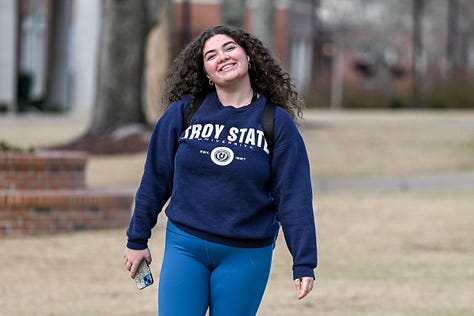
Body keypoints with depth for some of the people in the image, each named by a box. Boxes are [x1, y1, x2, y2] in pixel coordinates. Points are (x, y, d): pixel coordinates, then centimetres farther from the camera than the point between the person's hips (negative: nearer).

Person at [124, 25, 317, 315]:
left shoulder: (278, 123, -2)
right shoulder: (182, 112, 1)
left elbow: (294, 196, -4)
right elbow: (155, 180, 8)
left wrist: (304, 263, -10)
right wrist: (137, 240, 10)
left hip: (246, 256, -1)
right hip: (184, 248, 1)